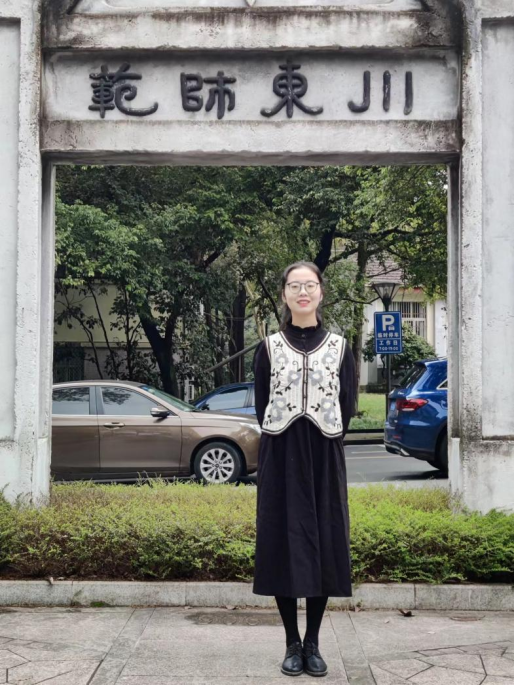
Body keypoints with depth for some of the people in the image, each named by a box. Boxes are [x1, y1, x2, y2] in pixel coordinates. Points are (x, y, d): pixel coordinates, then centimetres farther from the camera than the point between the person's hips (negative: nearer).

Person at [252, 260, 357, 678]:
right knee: (283, 545, 1)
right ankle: (292, 643, 13)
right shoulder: (269, 347, 3)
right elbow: (262, 406, 5)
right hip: (281, 457, 0)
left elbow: (347, 407, 5)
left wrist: (321, 445, 1)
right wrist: (289, 444, 0)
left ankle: (313, 643, 15)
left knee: (323, 546, 3)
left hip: (325, 459, 1)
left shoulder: (339, 346, 5)